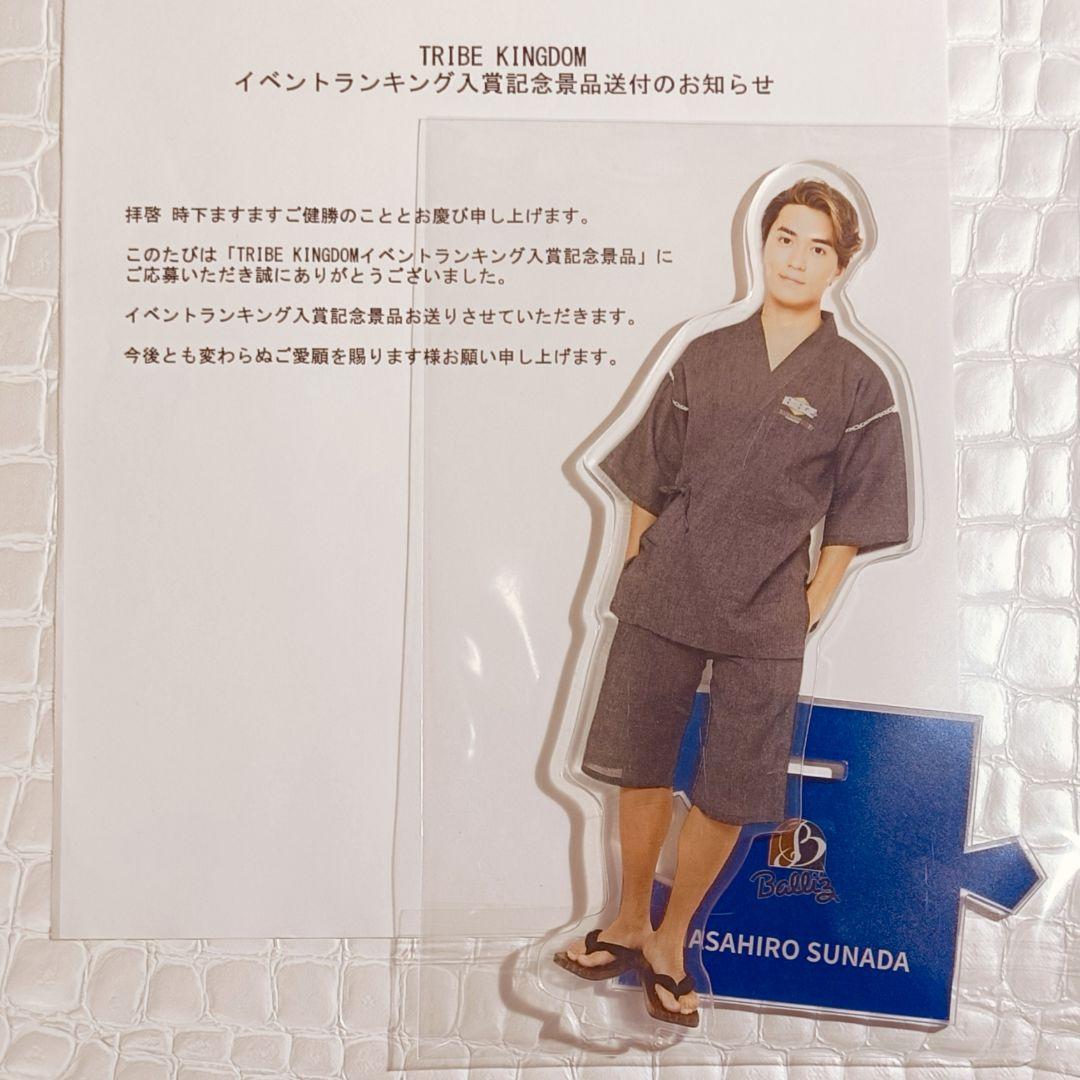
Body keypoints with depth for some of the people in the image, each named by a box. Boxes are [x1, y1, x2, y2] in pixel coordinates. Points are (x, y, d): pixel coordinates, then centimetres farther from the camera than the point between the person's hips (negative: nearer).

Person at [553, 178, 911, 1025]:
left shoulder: (857, 384, -2)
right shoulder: (706, 358, 5)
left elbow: (852, 520, 1)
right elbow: (649, 480, 9)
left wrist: (810, 608, -3)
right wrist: (635, 571, 5)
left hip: (765, 621, -2)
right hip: (661, 600, 2)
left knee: (729, 796, 7)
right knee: (640, 772, 11)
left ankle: (671, 942, 29)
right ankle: (629, 924, 33)